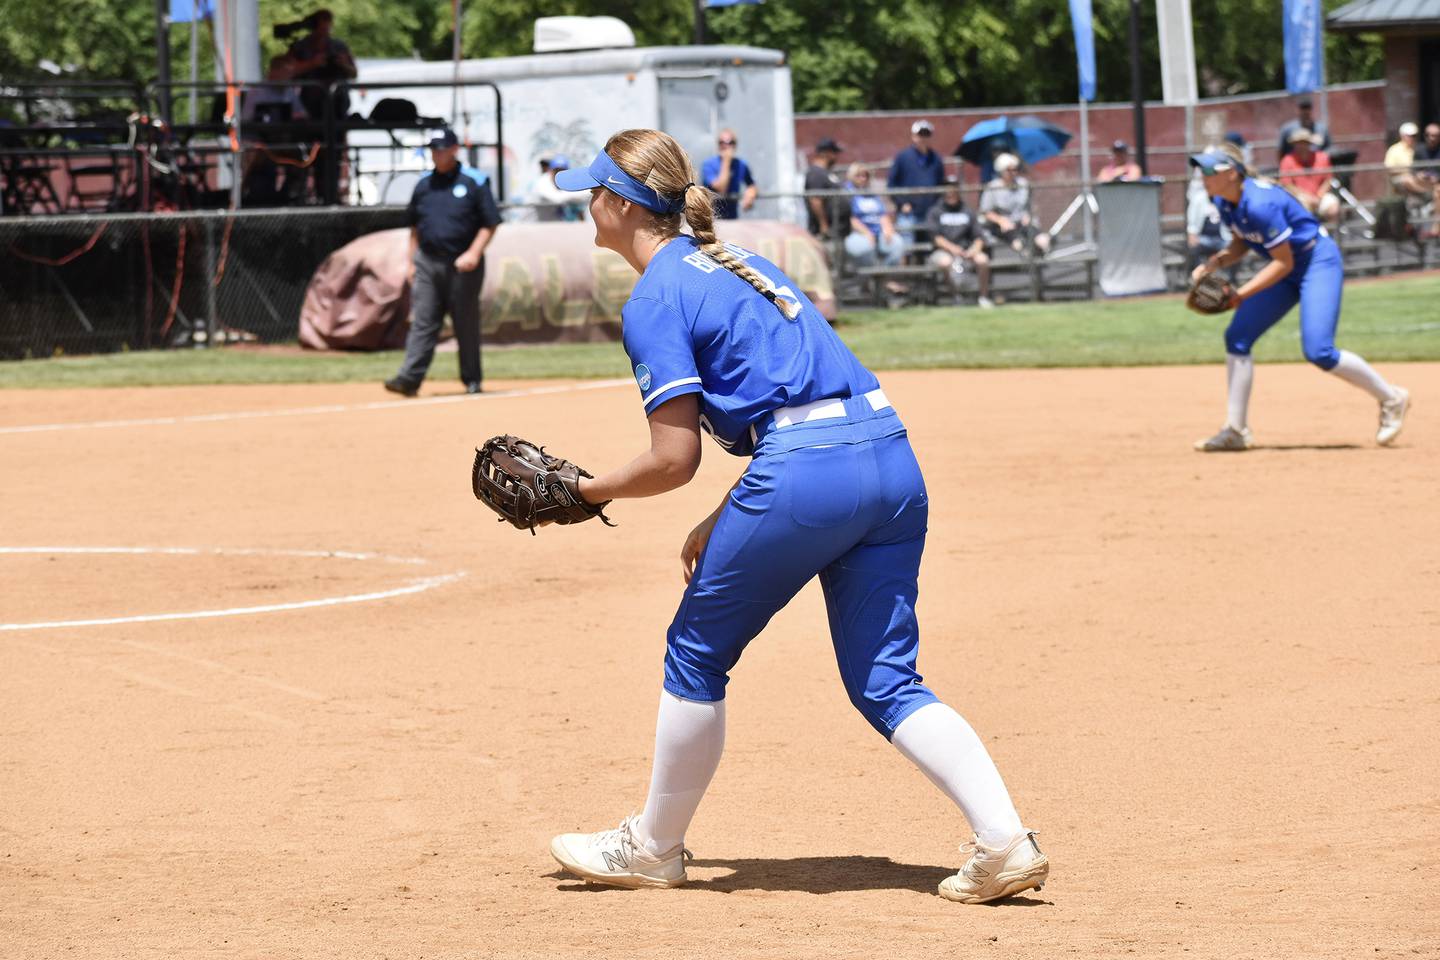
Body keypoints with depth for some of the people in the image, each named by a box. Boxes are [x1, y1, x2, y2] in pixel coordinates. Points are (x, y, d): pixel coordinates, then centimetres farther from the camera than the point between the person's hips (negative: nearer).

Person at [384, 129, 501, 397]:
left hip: (462, 265, -3)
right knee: (422, 322, -5)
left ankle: (472, 380, 14)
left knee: (467, 324, 4)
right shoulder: (424, 184, 12)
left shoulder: (474, 182, -2)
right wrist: (412, 262, 12)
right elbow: (415, 227, 19)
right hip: (427, 263, 3)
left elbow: (490, 224, -4)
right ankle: (410, 378, -14)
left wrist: (474, 253, -16)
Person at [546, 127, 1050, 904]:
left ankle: (653, 846, 24)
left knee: (697, 654, 12)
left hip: (806, 476, -8)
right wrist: (724, 520, 26)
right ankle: (1004, 843, -5)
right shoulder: (735, 263, 25)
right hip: (892, 459, 8)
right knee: (886, 684, 9)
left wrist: (584, 491, 10)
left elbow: (675, 458, -7)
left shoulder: (654, 301, -2)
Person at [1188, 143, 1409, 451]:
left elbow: (1283, 262, -25)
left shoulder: (1260, 204, -30)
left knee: (1318, 351, -19)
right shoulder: (1225, 202, -4)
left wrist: (1241, 294, -26)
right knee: (1237, 338, 0)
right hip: (1285, 268, 9)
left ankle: (1391, 399, 2)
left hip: (1318, 261, -9)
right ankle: (1236, 431, 6)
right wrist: (1215, 263, -8)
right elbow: (1241, 244, 12)